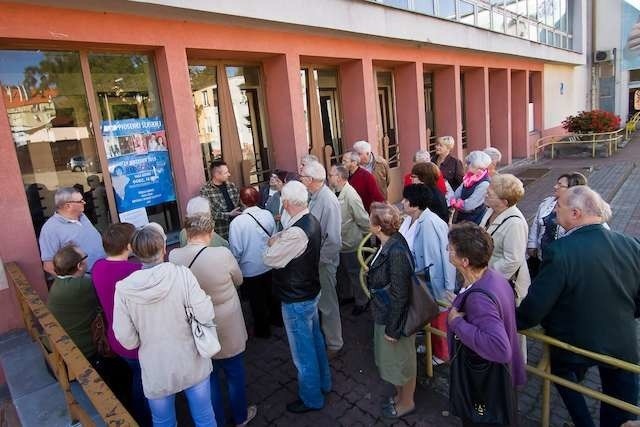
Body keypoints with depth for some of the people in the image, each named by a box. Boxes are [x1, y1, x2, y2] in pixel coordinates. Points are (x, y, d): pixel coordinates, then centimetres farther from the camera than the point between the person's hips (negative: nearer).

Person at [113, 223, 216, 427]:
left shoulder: (124, 288, -16)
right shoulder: (182, 274, -20)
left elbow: (126, 339, -9)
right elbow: (206, 315, -21)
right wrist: (205, 298, -1)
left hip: (157, 371, 1)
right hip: (192, 364, -1)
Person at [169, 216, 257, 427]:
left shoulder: (173, 257, -16)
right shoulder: (222, 254, -26)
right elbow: (238, 280, -6)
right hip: (228, 331, -3)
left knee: (209, 378, 23)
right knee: (235, 374, 21)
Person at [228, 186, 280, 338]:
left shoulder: (237, 222, -22)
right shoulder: (268, 215, -12)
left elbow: (236, 250, -17)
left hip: (250, 269, -4)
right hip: (269, 265, 4)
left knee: (257, 300, 15)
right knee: (271, 293, 25)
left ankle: (262, 330, 32)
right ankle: (276, 318, 45)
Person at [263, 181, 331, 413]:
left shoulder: (296, 232, -32)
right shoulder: (311, 221, -2)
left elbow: (270, 259, -21)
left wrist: (272, 243, -4)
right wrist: (278, 240, -5)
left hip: (296, 301, -9)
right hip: (311, 292, 9)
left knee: (303, 351, 11)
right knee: (315, 340, 26)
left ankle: (311, 398, 31)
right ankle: (323, 382, 47)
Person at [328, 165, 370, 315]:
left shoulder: (350, 195, -25)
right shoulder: (334, 192, -4)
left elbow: (364, 220, -21)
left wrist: (361, 235, -8)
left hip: (350, 243, -7)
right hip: (338, 242, 7)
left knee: (355, 274, 11)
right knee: (341, 272, 24)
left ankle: (361, 302, 31)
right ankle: (347, 295, 46)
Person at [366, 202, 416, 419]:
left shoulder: (396, 252, -31)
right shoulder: (388, 244, -4)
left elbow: (399, 296, -26)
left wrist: (392, 328, -18)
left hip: (395, 318, -8)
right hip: (384, 314, 8)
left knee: (402, 360, 16)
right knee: (392, 359, 26)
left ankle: (407, 402, 41)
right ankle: (400, 395, 49)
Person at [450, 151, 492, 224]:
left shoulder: (484, 184, -21)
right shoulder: (469, 179, 4)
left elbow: (469, 206, -23)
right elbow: (456, 194, 6)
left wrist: (454, 202, -9)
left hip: (474, 221, -7)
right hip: (462, 218, 7)